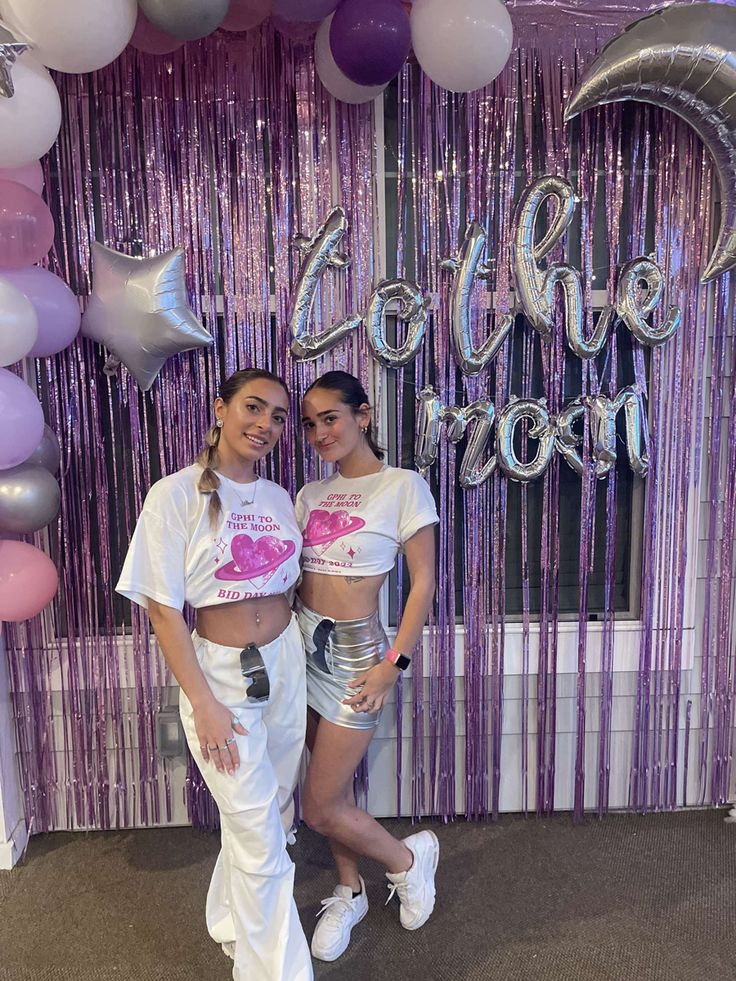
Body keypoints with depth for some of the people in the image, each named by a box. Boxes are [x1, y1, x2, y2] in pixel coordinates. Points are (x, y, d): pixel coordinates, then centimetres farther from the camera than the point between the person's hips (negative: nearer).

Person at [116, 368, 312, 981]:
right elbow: (163, 608, -13)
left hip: (285, 664, 6)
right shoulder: (176, 495, -14)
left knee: (272, 813, 22)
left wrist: (293, 655, 11)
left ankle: (234, 922, 49)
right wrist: (203, 703, -14)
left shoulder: (278, 498, 3)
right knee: (260, 838, 3)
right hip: (221, 673, -6)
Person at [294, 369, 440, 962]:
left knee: (320, 809, 2)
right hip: (305, 646, 6)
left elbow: (424, 581, -10)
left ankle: (409, 858, 29)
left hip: (354, 651, -6)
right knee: (335, 787, 19)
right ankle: (349, 893, 43)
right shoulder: (310, 495, 7)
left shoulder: (402, 486, -10)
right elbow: (294, 574, 10)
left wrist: (394, 664, -14)